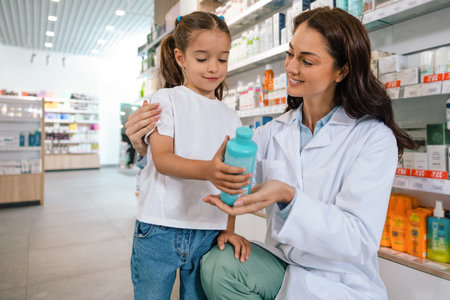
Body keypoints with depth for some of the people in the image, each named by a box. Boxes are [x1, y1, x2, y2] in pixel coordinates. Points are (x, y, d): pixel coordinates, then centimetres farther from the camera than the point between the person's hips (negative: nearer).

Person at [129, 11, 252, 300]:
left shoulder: (230, 117, 9)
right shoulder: (166, 100, -2)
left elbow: (231, 177, 7)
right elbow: (162, 159, -15)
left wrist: (229, 229, -2)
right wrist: (207, 170, -33)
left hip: (208, 234, 3)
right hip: (159, 230, -3)